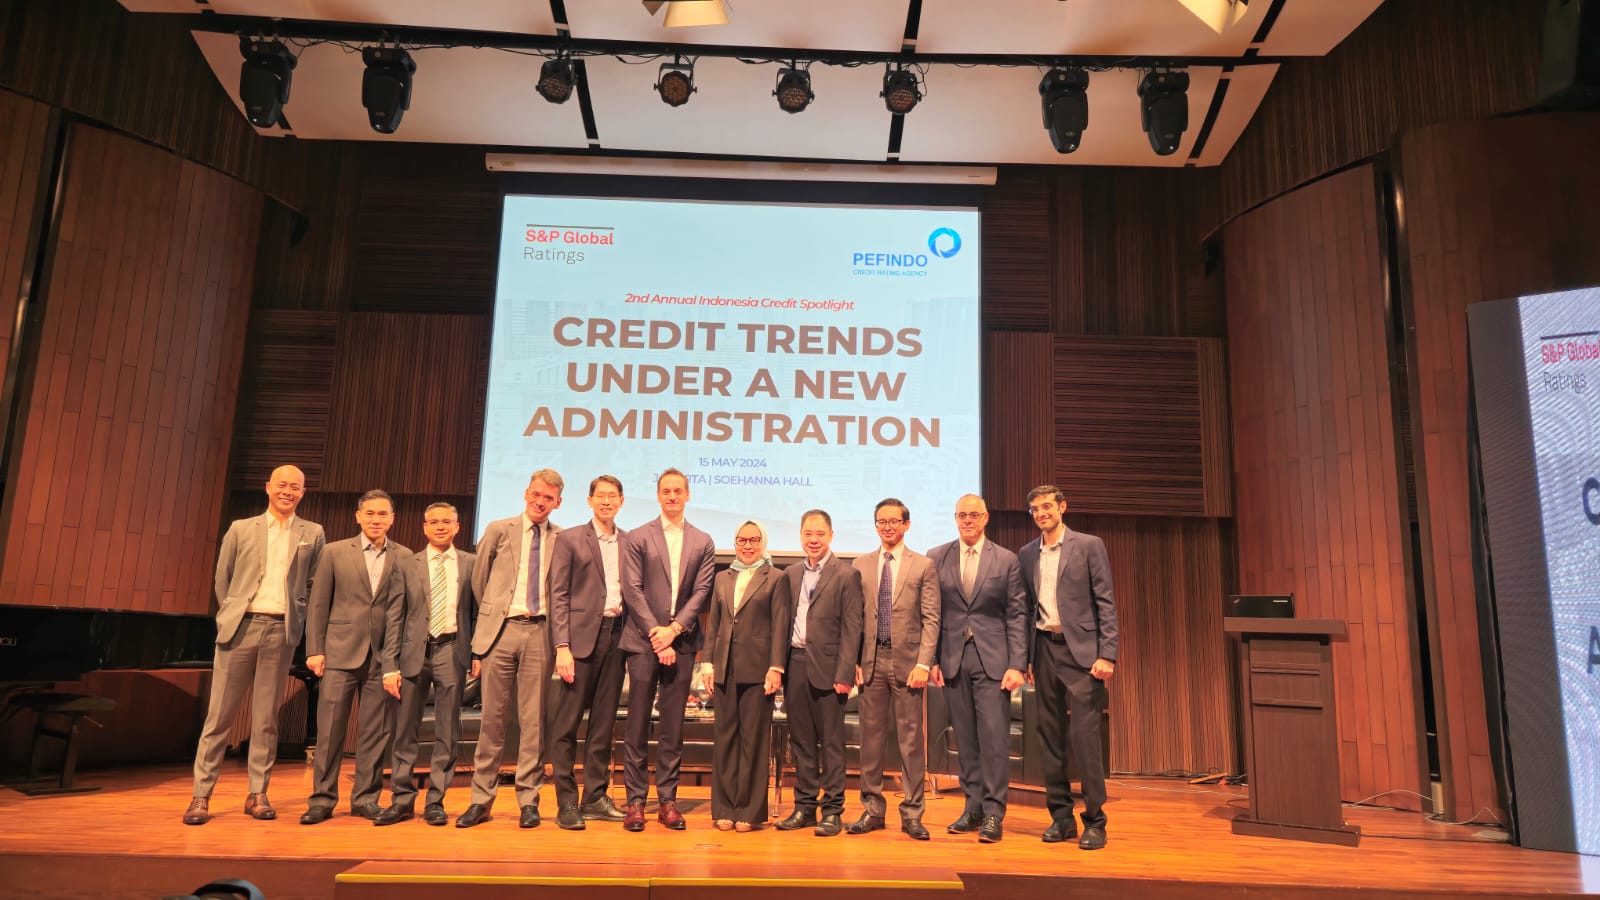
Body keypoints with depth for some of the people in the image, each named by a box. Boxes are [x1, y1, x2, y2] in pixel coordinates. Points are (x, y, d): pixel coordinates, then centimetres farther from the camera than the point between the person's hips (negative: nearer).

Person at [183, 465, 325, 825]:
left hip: (281, 630, 0)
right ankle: (201, 795, 8)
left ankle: (257, 794, 13)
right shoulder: (241, 529, 8)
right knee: (219, 714, 2)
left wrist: (295, 616, 3)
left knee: (266, 718, 5)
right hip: (241, 625, 0)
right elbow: (222, 579, 11)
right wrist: (229, 616, 7)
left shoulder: (312, 534, 8)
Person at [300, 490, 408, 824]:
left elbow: (402, 611, -2)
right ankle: (322, 799, 13)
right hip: (341, 651, 0)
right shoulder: (336, 552, 5)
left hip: (382, 655, 0)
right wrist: (314, 649, 0)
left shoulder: (404, 557, 3)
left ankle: (366, 797, 17)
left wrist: (394, 661, -6)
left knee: (375, 731, 6)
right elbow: (318, 603, 6)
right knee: (330, 728, 2)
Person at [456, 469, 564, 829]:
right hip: (501, 628, 0)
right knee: (492, 718, 5)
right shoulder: (499, 530, 7)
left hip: (539, 631, 0)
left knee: (532, 720, 2)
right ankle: (482, 800, 14)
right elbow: (478, 581, 14)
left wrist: (553, 620, 6)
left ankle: (528, 801, 10)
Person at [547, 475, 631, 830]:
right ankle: (566, 803, 7)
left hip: (616, 636, 4)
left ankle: (595, 797, 18)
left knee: (604, 722, 9)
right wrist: (562, 646, -11)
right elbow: (559, 596, -3)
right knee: (567, 724, -1)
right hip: (581, 636, -4)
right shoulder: (570, 540, 3)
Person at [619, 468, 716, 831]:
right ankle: (635, 800, 8)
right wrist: (654, 632, -11)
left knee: (673, 726, 5)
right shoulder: (637, 538, 5)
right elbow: (632, 590, -2)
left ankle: (667, 799, 12)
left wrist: (673, 630, -9)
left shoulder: (702, 542, 10)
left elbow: (701, 592, 2)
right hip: (643, 641, -1)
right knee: (638, 724, 1)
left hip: (681, 643, 2)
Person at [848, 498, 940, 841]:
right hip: (870, 661, 2)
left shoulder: (923, 566, 3)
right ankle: (872, 809, 17)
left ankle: (911, 813, 11)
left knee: (911, 738, 2)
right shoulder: (861, 565, 10)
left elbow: (931, 619, -1)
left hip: (907, 661, -2)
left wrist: (924, 663, -10)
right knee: (871, 736, 7)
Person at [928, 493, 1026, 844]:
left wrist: (1017, 665, -6)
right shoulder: (936, 558, 7)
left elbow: (1017, 615, 1)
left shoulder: (1007, 560, 3)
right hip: (953, 660, 2)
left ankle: (993, 814, 4)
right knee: (965, 738, 7)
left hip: (992, 660, -2)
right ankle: (973, 808, 17)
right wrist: (931, 659, 1)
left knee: (994, 736, -4)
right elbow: (932, 614, 8)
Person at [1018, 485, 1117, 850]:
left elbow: (1105, 603, -4)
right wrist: (1024, 657, 9)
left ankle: (1095, 821, 5)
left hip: (1081, 651, -5)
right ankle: (1061, 817, 18)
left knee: (1084, 736, -6)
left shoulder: (1089, 545, -1)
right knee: (1050, 737, 8)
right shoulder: (1026, 554, 12)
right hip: (1044, 651, 5)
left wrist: (1107, 654, -11)